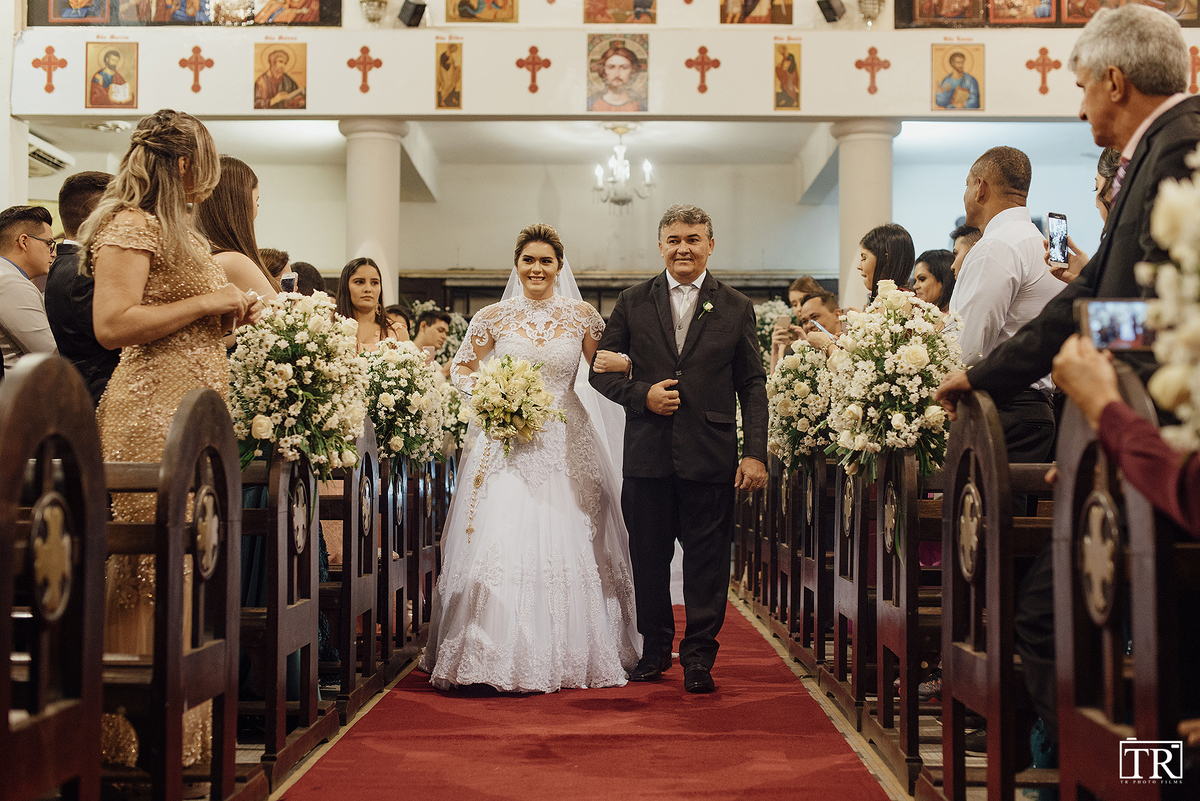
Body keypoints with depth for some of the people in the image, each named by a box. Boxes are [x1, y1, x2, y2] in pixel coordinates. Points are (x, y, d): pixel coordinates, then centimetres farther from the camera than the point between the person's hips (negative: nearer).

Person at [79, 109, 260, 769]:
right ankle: (138, 739, 0)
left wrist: (230, 314, 17)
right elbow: (112, 325, -18)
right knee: (151, 575, -7)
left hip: (188, 415, 10)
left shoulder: (174, 231, 24)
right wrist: (205, 303, -12)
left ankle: (174, 731, 13)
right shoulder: (132, 225, -7)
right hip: (154, 417, -10)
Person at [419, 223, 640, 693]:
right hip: (509, 443, 0)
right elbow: (461, 367, 14)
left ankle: (572, 655, 15)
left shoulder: (582, 317, 4)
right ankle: (502, 658, 3)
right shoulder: (493, 318, 3)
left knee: (569, 544, 0)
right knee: (501, 543, -8)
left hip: (565, 443, 0)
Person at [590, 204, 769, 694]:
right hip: (647, 452, 1)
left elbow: (753, 386, 4)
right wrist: (641, 395, -9)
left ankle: (698, 657, 14)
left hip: (710, 455, -1)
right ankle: (655, 649, 26)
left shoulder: (736, 308, 6)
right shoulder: (632, 303, 8)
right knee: (648, 557, 10)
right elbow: (601, 371, 9)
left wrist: (755, 453, -5)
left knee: (706, 558, 3)